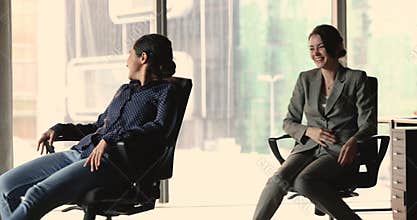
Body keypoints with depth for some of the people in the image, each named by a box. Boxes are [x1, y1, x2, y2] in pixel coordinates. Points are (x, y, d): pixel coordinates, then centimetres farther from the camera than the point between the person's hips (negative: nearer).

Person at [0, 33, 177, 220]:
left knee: (37, 195, -29)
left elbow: (159, 127, -14)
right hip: (80, 152, 8)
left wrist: (109, 139, -24)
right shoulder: (125, 90, 30)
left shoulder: (165, 91, 5)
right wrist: (58, 129, 21)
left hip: (112, 161, -8)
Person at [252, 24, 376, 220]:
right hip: (308, 148, 4)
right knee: (279, 179, -28)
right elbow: (289, 122, 15)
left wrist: (353, 141, -23)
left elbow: (369, 124, -1)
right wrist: (309, 131, -7)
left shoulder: (356, 79, 4)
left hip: (340, 153, -4)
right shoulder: (306, 79, 14)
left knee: (303, 181, -33)